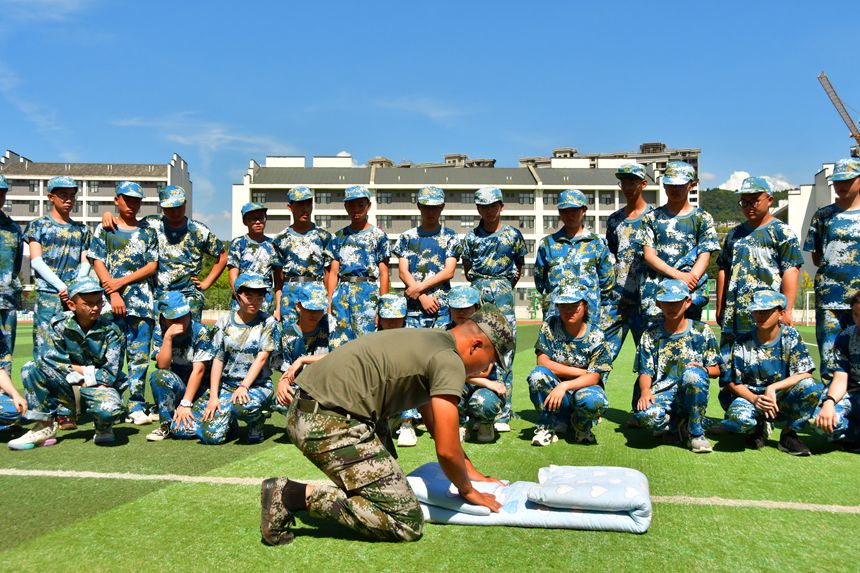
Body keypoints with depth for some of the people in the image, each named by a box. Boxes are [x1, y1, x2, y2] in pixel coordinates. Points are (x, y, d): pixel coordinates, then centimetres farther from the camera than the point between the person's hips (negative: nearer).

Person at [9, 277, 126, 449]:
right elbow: (52, 361, -7)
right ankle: (46, 426, -6)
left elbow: (110, 372, -11)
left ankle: (103, 428, 3)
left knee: (109, 408, -38)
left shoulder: (110, 330, -9)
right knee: (31, 369, -17)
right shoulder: (59, 324, -2)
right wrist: (86, 370, -14)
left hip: (100, 386, -3)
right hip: (68, 386, 3)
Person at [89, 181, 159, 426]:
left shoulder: (147, 232, 14)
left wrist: (121, 281, -5)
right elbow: (98, 263, 3)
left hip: (142, 301, 1)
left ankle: (136, 407, 2)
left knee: (140, 355, -2)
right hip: (111, 301, -1)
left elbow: (152, 266, 7)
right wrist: (113, 295, -9)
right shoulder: (104, 230, 11)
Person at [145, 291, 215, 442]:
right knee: (158, 376, -30)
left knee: (182, 428, -27)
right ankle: (166, 424, -12)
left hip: (201, 388, -3)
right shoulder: (160, 333, -1)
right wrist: (168, 337, -25)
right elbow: (162, 366, -14)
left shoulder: (200, 332, -13)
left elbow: (198, 370, -17)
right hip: (177, 387, 3)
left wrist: (185, 404, -21)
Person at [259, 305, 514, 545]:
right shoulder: (449, 360, -9)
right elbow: (446, 451, -11)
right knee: (407, 525, -6)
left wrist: (471, 472, 32)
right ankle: (300, 495, -8)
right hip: (331, 424, -11)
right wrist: (467, 491, 9)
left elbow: (434, 423, 30)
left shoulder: (429, 340, 21)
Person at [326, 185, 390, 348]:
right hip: (342, 293, 4)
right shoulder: (339, 236, 14)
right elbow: (333, 272, 12)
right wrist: (329, 303, 4)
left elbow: (384, 273, 0)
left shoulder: (378, 235, 4)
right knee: (338, 342, 3)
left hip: (368, 292, -4)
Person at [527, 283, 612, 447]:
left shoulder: (595, 336, -8)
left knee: (594, 400, -36)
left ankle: (581, 425, 2)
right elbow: (542, 362, -14)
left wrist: (564, 386, -31)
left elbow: (594, 377, -14)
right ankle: (548, 426, -11)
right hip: (554, 389, 1)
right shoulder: (550, 326, -6)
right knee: (538, 374, -31)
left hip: (582, 388, -1)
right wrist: (580, 372, -16)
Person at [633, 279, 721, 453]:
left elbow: (716, 370, 7)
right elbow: (645, 372, 2)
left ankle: (696, 433, -14)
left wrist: (702, 370, -17)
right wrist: (645, 391, -20)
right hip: (662, 395, 0)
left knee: (692, 373, -35)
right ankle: (679, 422, 2)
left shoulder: (702, 331, 5)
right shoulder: (651, 335, 8)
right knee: (645, 415, -35)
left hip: (692, 395, 0)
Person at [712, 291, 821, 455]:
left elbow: (805, 374, -12)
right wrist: (754, 399, -21)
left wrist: (772, 388, -23)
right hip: (751, 397, -1)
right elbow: (733, 382, -2)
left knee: (812, 387, -30)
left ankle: (789, 434, -5)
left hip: (783, 400, 1)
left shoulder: (790, 336, -3)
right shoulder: (742, 343, -3)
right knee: (738, 416, -36)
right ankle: (758, 428, 5)